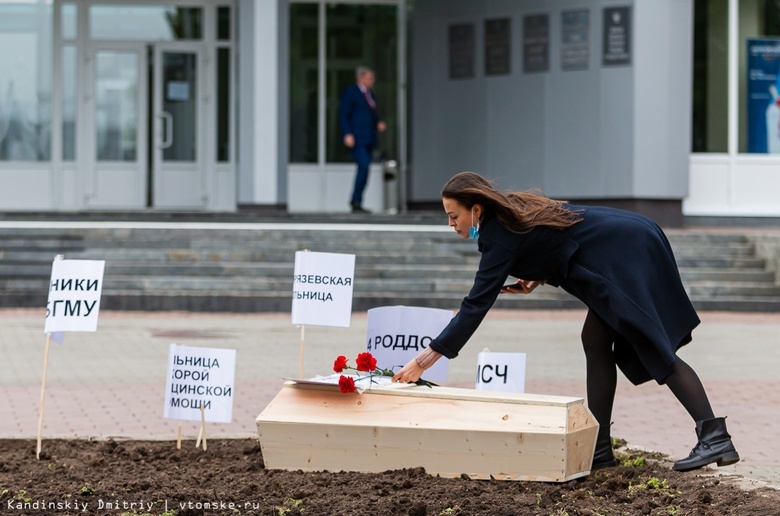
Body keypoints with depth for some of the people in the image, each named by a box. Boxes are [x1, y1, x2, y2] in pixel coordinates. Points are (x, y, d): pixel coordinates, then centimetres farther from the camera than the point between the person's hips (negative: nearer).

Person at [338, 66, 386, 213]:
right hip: (356, 138, -8)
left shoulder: (369, 95, 20)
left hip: (368, 139, 8)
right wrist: (347, 134, -19)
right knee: (364, 165, -20)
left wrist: (378, 124, 7)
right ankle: (356, 201, -16)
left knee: (364, 168, 5)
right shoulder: (350, 92, -4)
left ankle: (356, 202, 9)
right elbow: (343, 115, -9)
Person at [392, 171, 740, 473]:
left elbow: (476, 305, -19)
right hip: (626, 248, 10)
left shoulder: (501, 235, -15)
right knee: (595, 341, 8)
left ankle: (715, 437, -15)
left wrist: (424, 361, -20)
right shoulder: (513, 212, 12)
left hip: (628, 255, -10)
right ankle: (599, 448, 7)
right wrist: (538, 280, 5)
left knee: (655, 348, -11)